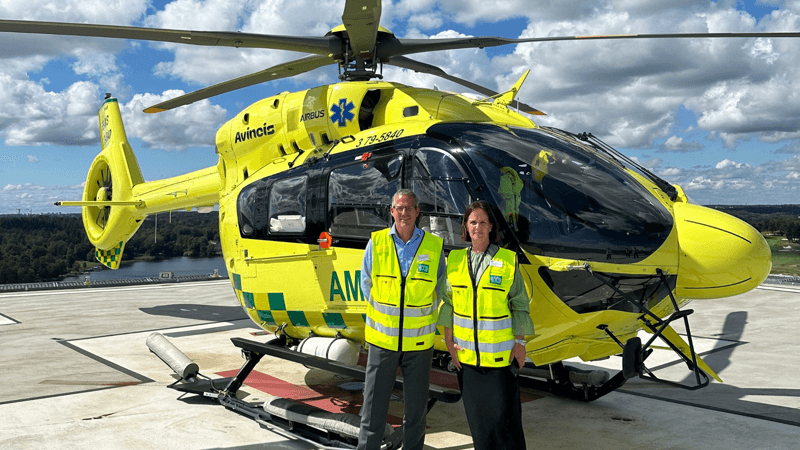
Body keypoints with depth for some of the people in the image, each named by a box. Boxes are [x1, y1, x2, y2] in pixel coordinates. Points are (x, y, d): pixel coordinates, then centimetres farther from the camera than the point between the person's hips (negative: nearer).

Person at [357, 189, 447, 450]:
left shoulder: (434, 247, -2)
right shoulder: (376, 243, -2)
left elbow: (438, 290, 7)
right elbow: (367, 285, 6)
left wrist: (422, 318, 4)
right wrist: (385, 315, 4)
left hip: (419, 342, 0)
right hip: (382, 339, 0)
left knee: (416, 407, 11)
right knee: (374, 405, 6)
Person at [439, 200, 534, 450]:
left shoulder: (508, 261, -5)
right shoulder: (455, 260, 2)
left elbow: (520, 304, -1)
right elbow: (447, 301, 8)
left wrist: (520, 343, -4)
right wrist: (448, 340, 4)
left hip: (501, 353, -3)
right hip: (466, 353, 3)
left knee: (504, 411, 0)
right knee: (475, 412, 11)